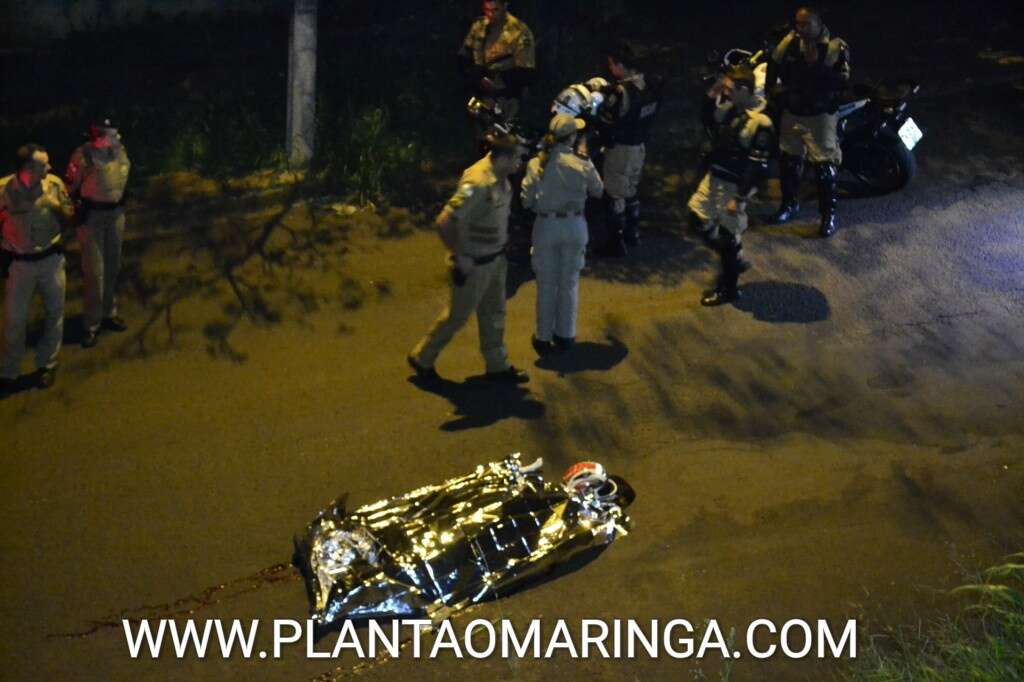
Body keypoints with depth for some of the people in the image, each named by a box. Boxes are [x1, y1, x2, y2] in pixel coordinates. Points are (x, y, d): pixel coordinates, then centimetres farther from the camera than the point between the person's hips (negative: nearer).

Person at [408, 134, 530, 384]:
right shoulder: (477, 183, -31)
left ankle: (497, 365, 33)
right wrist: (459, 257, -23)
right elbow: (444, 222, -32)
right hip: (474, 263, -8)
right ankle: (422, 358, 26)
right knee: (458, 315, 8)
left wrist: (501, 245, 15)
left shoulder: (501, 178, -4)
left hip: (496, 258, 8)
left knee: (494, 313, 19)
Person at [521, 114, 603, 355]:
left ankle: (543, 337, 20)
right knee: (569, 283, 16)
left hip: (546, 226, 0)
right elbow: (598, 190, 5)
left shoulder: (536, 164, -10)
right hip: (574, 226, 0)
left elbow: (527, 201, -6)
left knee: (546, 284, 13)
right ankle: (565, 335, 26)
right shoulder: (582, 164, -12)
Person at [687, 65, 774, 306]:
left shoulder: (760, 122, -25)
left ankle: (728, 288, 23)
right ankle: (735, 260, 33)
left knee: (728, 234, 4)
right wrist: (711, 96, 0)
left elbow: (757, 166, -23)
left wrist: (740, 198, -22)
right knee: (698, 214, 20)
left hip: (734, 184, -9)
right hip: (715, 176, 9)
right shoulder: (730, 109, -1)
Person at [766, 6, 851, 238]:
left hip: (821, 116, -5)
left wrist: (816, 64, -27)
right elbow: (774, 64, 15)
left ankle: (829, 214, 4)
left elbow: (842, 82, -24)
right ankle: (790, 203, 38)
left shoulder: (836, 47, -17)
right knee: (788, 161, 18)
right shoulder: (789, 42, -4)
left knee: (825, 166, -7)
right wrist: (772, 89, 14)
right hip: (791, 113, 5)